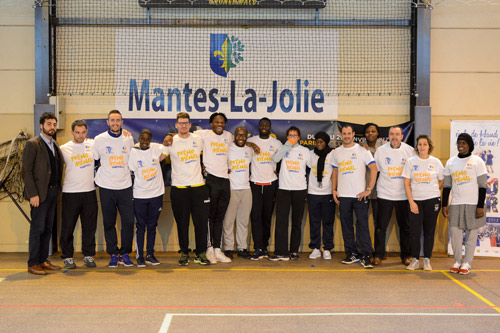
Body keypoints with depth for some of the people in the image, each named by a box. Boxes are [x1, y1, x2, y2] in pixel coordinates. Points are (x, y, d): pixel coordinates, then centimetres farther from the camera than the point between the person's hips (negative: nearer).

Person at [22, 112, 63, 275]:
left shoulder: (55, 144, 14)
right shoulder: (32, 144, -8)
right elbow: (27, 171, -12)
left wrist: (58, 188, 9)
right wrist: (33, 194, -17)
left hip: (53, 192, 7)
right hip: (40, 193, -7)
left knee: (48, 228, 12)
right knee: (37, 229, -3)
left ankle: (43, 260, 20)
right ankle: (33, 264, 5)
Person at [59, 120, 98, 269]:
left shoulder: (93, 144, 4)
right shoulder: (64, 149, -1)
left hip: (89, 191, 2)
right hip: (70, 194, -2)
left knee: (90, 226, 9)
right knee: (68, 226, 4)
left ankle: (88, 255, 21)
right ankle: (67, 257, 16)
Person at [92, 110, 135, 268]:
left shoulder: (129, 139, 5)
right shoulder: (99, 139, 0)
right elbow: (92, 160, 10)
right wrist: (98, 177, 5)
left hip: (125, 187, 1)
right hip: (106, 188, -1)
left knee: (129, 221, -2)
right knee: (109, 223, 4)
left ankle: (125, 253, 12)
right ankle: (113, 254, 15)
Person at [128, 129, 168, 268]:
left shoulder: (156, 148, 2)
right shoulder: (132, 152, -3)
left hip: (156, 194, 2)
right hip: (139, 196, -2)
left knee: (152, 226, 10)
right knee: (140, 226, 3)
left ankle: (150, 255, 20)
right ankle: (139, 256, 11)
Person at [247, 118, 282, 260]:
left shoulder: (277, 143, 8)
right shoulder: (251, 141, 4)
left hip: (271, 184, 1)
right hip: (255, 183, -1)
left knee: (267, 217, 6)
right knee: (256, 216, -8)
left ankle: (264, 246, 17)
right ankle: (258, 249, -7)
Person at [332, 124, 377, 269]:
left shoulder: (362, 150, 0)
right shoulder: (337, 152, 12)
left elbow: (374, 169, -4)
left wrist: (368, 189, -10)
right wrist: (334, 189, 8)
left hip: (360, 195, -4)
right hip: (343, 196, 4)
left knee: (362, 224, -7)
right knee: (346, 225, 7)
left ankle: (366, 255, -3)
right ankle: (351, 254, 16)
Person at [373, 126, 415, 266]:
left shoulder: (410, 151, 1)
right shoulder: (380, 151, 1)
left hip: (404, 195, 1)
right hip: (384, 195, -1)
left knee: (405, 227, 8)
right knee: (381, 226, 1)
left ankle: (405, 255, 20)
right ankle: (378, 255, 11)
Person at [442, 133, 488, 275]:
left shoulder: (477, 161, -2)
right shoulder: (450, 162, 8)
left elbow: (482, 186, -4)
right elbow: (447, 186, 11)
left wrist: (480, 206, -10)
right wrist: (444, 205, 6)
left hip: (473, 204, -3)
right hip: (455, 204, 3)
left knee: (471, 233, 2)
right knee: (454, 232, 0)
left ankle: (467, 263, 12)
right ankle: (457, 261, 16)